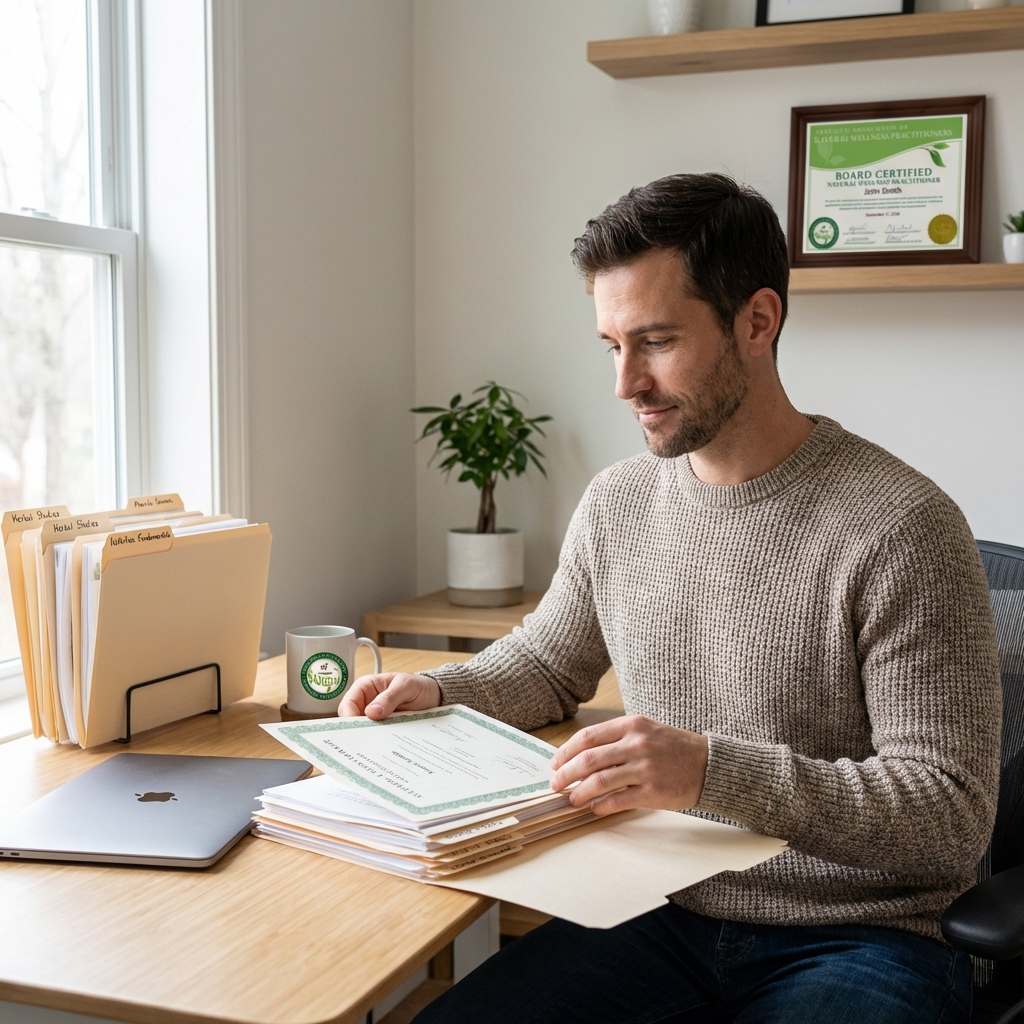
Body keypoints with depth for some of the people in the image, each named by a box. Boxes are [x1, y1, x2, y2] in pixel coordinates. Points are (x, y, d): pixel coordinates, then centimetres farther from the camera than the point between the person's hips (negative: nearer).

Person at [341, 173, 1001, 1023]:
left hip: (851, 941, -4)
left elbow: (953, 817, -17)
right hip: (661, 914, 4)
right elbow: (548, 662, 22)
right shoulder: (616, 504, 5)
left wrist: (714, 772, -29)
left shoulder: (899, 528, -15)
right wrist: (434, 693, 2)